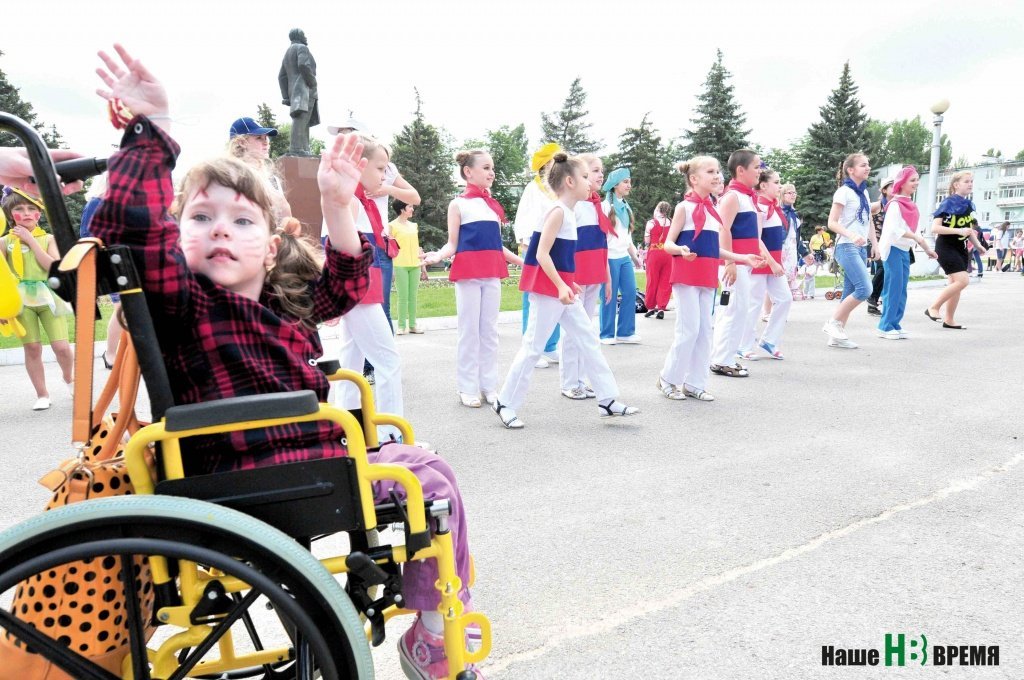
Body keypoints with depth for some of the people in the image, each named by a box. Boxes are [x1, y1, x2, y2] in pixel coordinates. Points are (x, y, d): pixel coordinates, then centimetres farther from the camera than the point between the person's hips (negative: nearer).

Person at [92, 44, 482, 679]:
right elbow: (133, 227, -28)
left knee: (427, 469, 17)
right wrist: (153, 127, -27)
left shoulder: (285, 303, 10)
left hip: (319, 460, 9)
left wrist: (338, 204, 13)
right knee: (428, 476, -10)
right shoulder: (181, 301, -11)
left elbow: (346, 282, 22)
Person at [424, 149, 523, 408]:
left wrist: (521, 261, 19)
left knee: (490, 331, 8)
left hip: (492, 274, 5)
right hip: (468, 273, -5)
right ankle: (467, 387, 8)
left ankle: (489, 384, 16)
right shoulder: (458, 204, 0)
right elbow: (453, 244, -2)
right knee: (469, 330, -1)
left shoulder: (493, 204, 15)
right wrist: (438, 255, -21)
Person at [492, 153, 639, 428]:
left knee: (589, 341, 8)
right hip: (548, 288, -9)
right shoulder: (558, 211, -14)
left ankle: (608, 400, 14)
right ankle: (505, 403, 9)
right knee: (533, 346, -3)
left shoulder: (568, 212, 14)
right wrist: (561, 286, -28)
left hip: (561, 287, 9)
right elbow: (541, 254, -21)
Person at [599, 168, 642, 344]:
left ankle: (625, 332, 10)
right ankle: (607, 334, 7)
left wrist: (634, 256, 18)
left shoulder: (626, 207, 17)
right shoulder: (606, 206, -5)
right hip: (610, 257, -7)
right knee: (609, 297, -2)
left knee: (630, 293, 2)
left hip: (625, 257, 7)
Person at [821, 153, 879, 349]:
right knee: (864, 288, -18)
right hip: (847, 247, -8)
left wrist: (875, 243, 13)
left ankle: (837, 335, 10)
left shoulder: (864, 192, 16)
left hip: (861, 248, 8)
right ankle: (833, 322, -4)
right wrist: (851, 236, -25)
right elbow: (832, 222, -12)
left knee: (851, 292, 5)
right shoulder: (844, 192, -7)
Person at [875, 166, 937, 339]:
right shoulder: (895, 204, -10)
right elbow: (894, 229, -20)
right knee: (894, 287, -9)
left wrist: (927, 249, 19)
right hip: (893, 248, -8)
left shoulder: (911, 205, 15)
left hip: (905, 250, 8)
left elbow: (914, 230, 20)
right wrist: (916, 237, -27)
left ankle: (895, 325, 12)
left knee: (901, 290, 7)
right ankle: (885, 326, -4)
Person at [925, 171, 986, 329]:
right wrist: (959, 231, -27)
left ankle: (949, 320, 16)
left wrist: (978, 245, 9)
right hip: (946, 247, -8)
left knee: (956, 283, 8)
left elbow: (969, 229, 22)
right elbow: (935, 228, -20)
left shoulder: (969, 205, 11)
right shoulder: (948, 203, -12)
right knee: (963, 280, -19)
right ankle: (933, 307, -8)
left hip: (961, 248, 8)